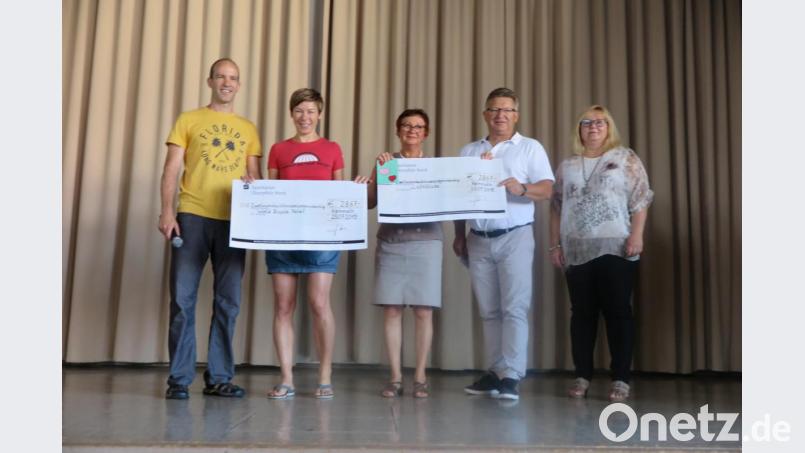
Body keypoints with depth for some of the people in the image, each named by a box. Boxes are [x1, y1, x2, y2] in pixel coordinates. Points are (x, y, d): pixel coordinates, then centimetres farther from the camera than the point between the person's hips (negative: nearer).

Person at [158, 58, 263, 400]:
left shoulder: (248, 129, 16)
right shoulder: (189, 121, 10)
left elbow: (255, 177, 15)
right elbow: (172, 169, 3)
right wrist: (167, 211, -9)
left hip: (233, 221, 2)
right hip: (192, 217, -2)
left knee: (228, 302, 3)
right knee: (183, 298, -4)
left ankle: (219, 377, 10)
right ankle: (179, 378, 4)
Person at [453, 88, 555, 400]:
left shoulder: (530, 148, 4)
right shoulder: (469, 151, 16)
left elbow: (546, 189, -6)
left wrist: (521, 188, -26)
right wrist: (459, 235, 8)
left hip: (515, 237, -4)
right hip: (478, 240, 4)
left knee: (514, 308, -9)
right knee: (489, 311, 7)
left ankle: (511, 377, -10)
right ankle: (495, 372, 14)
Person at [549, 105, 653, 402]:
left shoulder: (625, 158, 6)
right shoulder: (567, 166, 15)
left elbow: (640, 200, -1)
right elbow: (557, 208, 14)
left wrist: (636, 236, -12)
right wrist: (555, 244, 7)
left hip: (615, 248, -3)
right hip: (577, 251, 3)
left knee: (617, 312, -3)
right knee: (582, 313, 5)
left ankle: (621, 379, 2)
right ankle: (582, 376, 11)